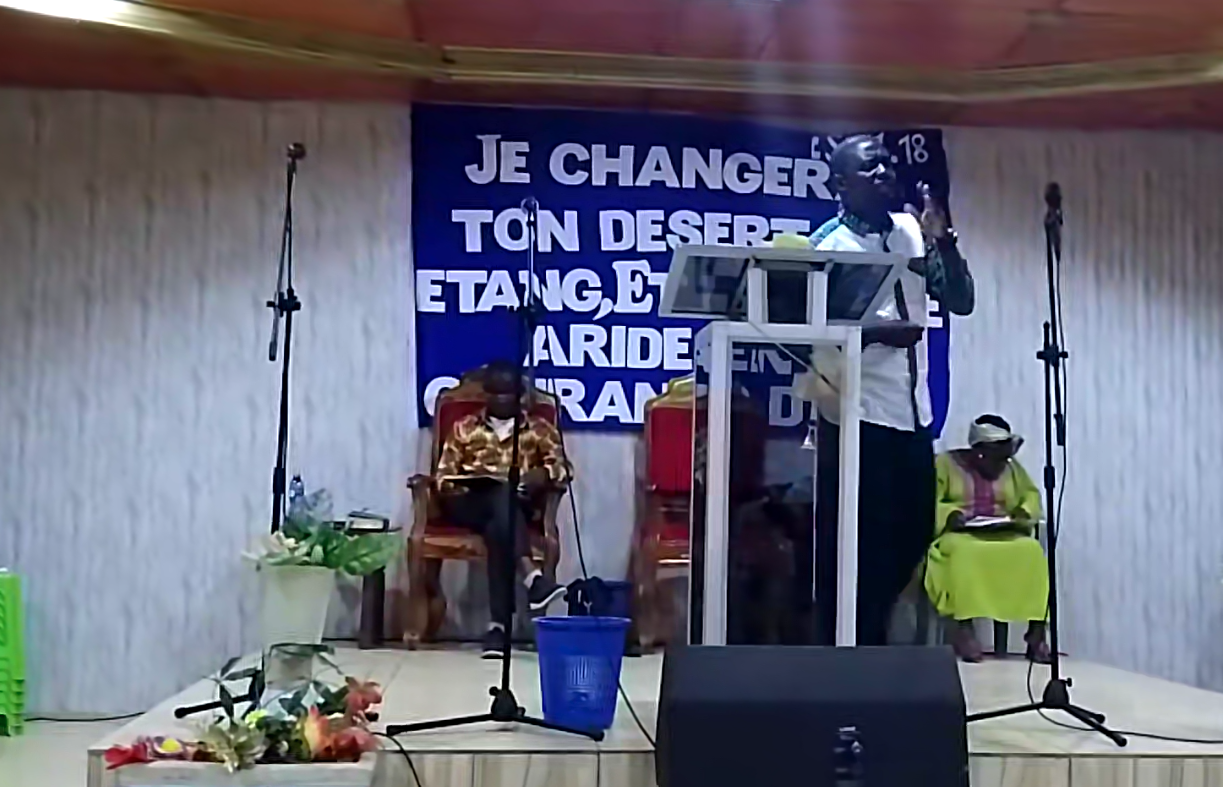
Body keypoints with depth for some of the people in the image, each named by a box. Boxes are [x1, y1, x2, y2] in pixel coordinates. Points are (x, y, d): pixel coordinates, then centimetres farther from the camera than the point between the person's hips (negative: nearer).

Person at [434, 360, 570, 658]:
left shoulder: (539, 429, 20)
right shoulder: (464, 428, 23)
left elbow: (563, 467, 6)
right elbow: (444, 473, 15)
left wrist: (544, 474, -17)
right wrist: (451, 487, -9)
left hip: (518, 504, 0)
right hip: (470, 504, 0)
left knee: (499, 527, -38)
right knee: (500, 498, -37)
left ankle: (499, 623, -43)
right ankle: (532, 577, -53)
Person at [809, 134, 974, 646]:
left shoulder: (913, 232, 8)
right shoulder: (829, 245, -8)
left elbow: (961, 302, 5)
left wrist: (943, 240, -8)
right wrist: (875, 330, -28)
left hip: (913, 414, 7)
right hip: (856, 417, -7)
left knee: (912, 537, 15)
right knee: (850, 551, -1)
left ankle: (870, 640, 34)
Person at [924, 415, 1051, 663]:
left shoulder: (1012, 466, 16)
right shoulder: (946, 463, 3)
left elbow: (1032, 495, 16)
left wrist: (1024, 512, -6)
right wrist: (950, 514, -23)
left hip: (1005, 536, 3)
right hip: (959, 535, -3)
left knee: (1032, 551, -29)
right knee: (966, 552, -39)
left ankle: (1036, 632, -30)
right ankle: (964, 628, -40)